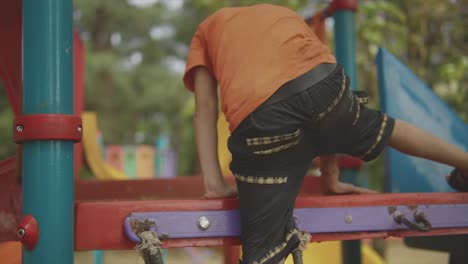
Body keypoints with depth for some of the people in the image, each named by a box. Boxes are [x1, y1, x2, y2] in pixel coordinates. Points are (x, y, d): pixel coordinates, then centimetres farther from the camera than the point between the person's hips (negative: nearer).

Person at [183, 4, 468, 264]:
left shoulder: (207, 28, 34)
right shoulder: (288, 15, 40)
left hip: (261, 118, -3)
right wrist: (331, 178, 43)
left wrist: (214, 182, 18)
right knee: (382, 128, 36)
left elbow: (205, 108, 20)